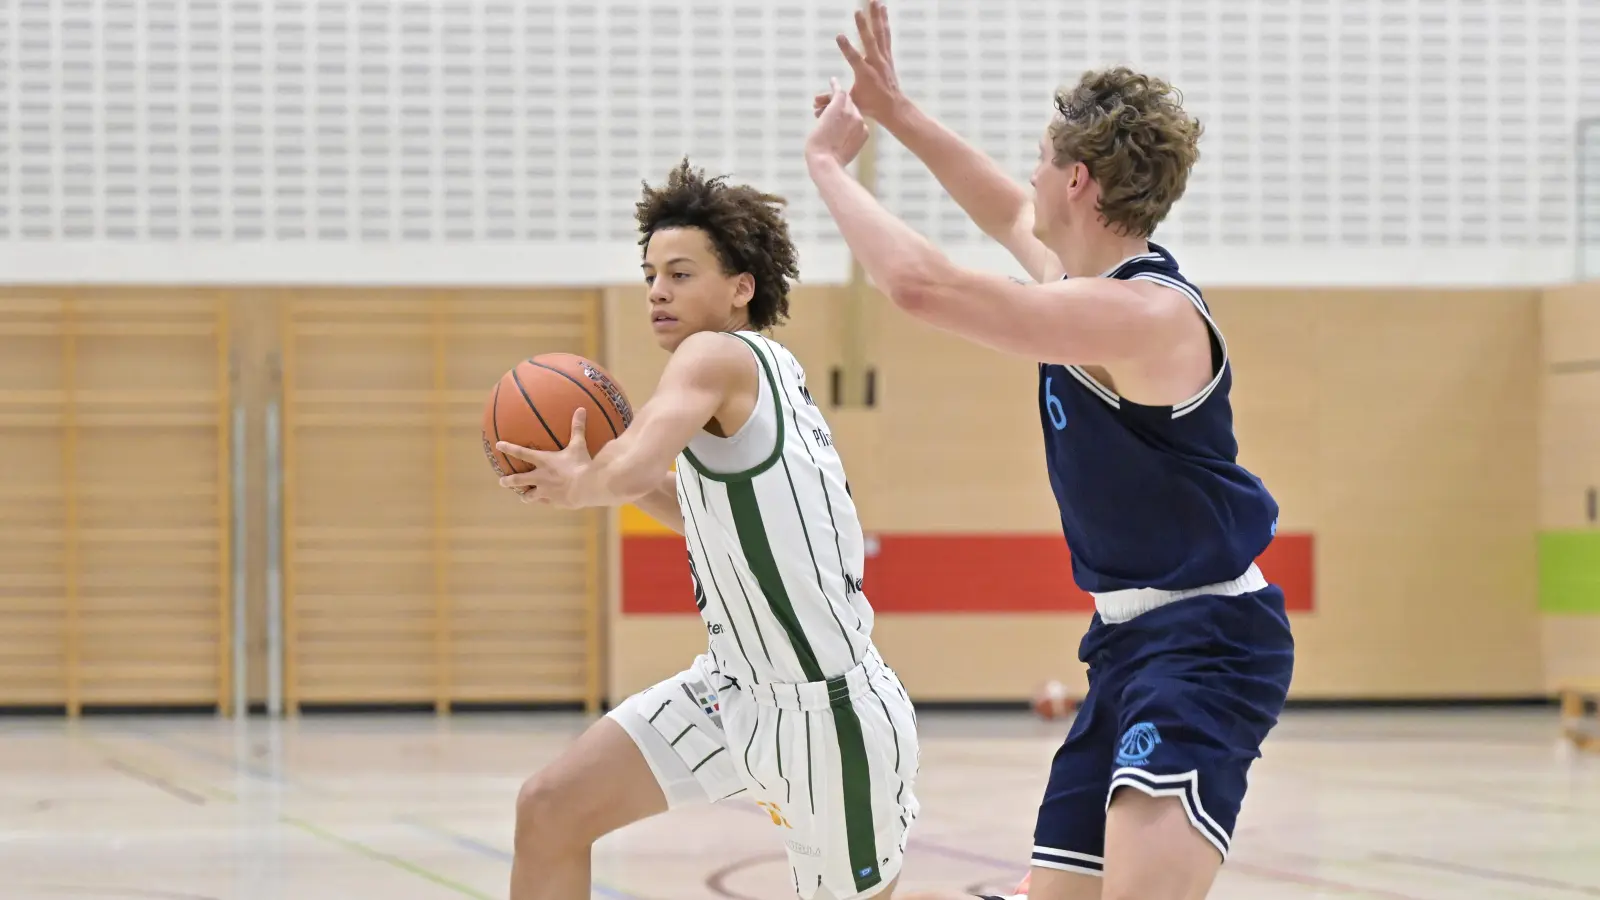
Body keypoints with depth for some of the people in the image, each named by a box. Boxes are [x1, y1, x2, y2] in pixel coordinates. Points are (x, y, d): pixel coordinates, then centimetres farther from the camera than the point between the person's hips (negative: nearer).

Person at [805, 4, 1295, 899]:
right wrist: (897, 112, 31)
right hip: (1129, 639, 10)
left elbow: (920, 283, -27)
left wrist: (828, 162, -13)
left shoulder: (1147, 314, -21)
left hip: (1206, 643, -10)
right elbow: (1012, 214, 36)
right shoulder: (1084, 277, 10)